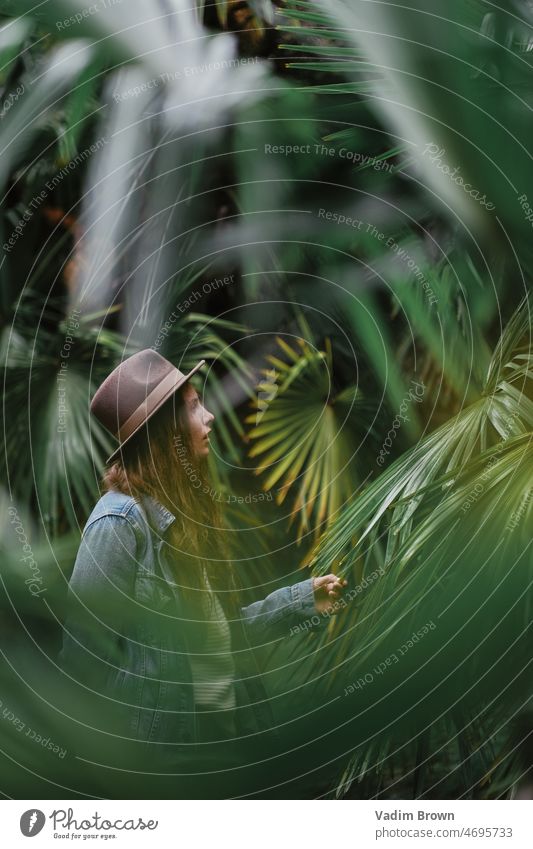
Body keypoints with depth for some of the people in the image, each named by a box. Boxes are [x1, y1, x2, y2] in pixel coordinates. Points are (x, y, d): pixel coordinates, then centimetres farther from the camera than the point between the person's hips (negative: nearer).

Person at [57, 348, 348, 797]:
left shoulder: (183, 509, 9)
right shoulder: (119, 521, -19)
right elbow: (84, 653, -21)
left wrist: (303, 599, 6)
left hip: (219, 732, 8)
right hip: (162, 751, -8)